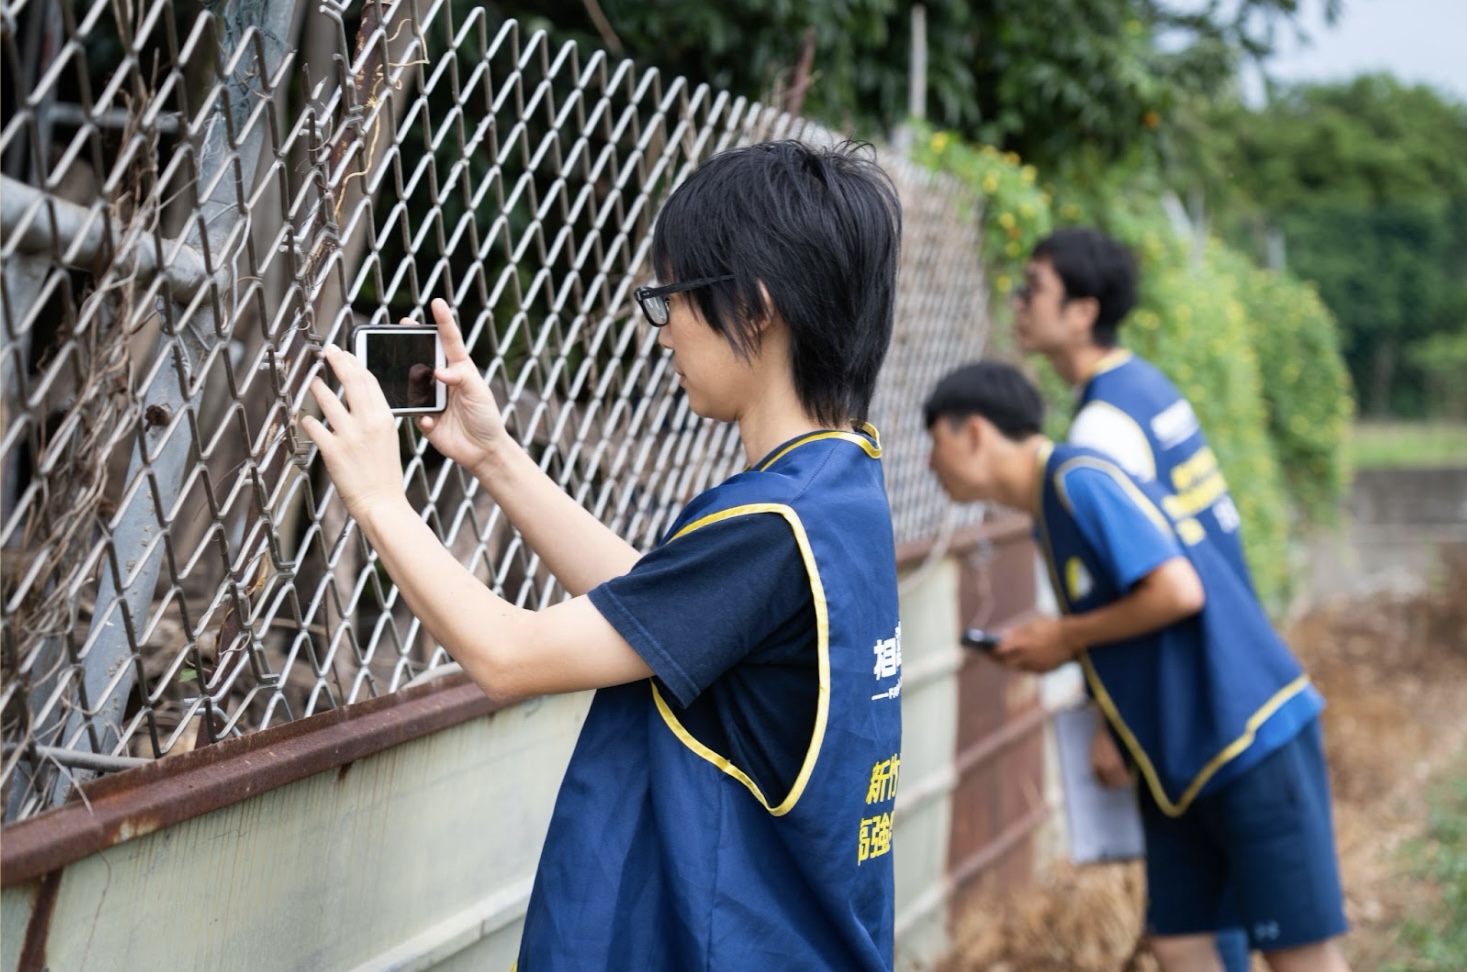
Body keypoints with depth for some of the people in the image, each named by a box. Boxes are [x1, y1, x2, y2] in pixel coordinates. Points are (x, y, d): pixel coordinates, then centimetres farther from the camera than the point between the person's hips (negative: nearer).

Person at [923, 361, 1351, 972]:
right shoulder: (1050, 506, 14)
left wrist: (1066, 636, -12)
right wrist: (1047, 648, 5)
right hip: (1179, 758, 10)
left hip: (1251, 734, -10)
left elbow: (1178, 591, -24)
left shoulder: (1080, 480, -16)